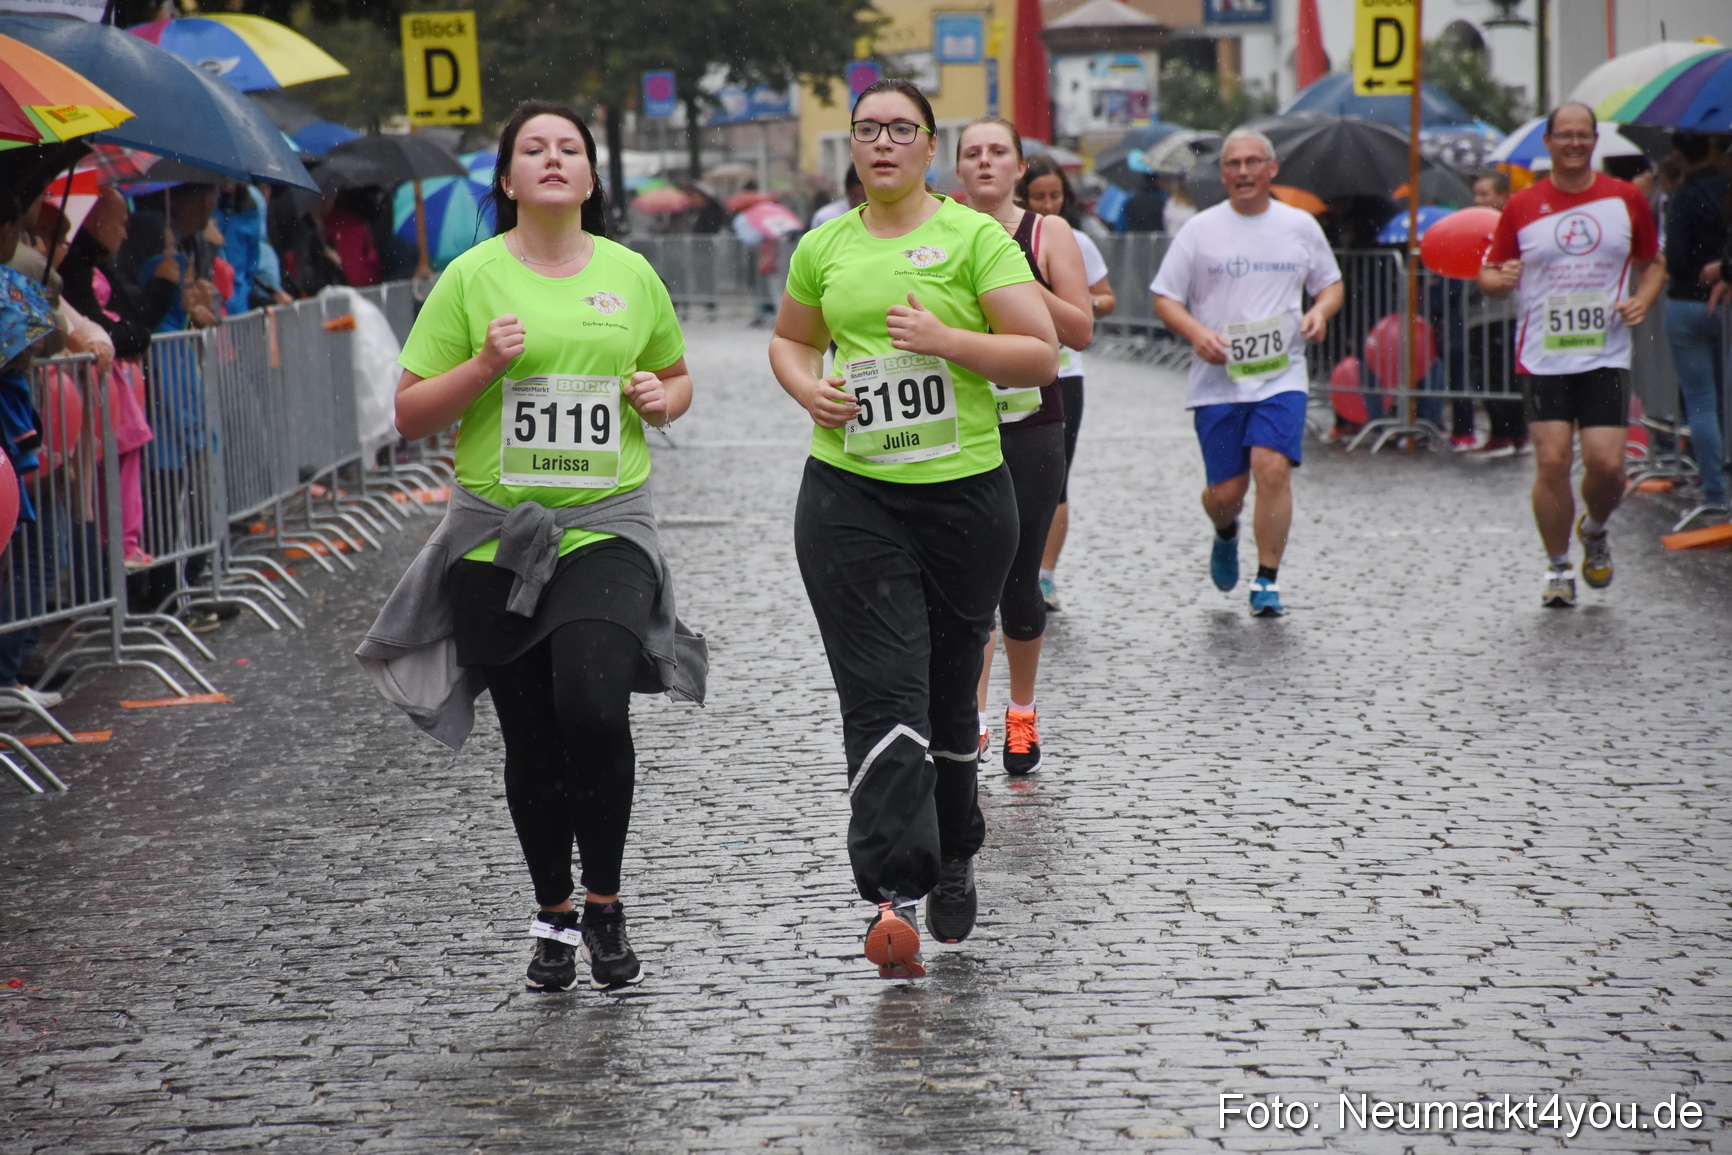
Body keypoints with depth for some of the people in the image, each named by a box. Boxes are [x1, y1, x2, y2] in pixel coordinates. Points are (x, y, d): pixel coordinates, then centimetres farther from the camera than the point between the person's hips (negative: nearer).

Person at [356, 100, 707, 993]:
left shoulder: (631, 274, 7)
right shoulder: (473, 278, 0)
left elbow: (678, 378, 23)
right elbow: (410, 416, 1)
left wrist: (662, 399, 0)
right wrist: (485, 366, -14)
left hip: (605, 526, 0)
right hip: (498, 534, 0)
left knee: (594, 709, -20)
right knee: (531, 740, 7)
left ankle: (603, 904, -1)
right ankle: (552, 918, 25)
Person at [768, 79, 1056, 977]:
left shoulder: (975, 237, -2)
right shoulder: (824, 247, 8)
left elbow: (1042, 357, -5)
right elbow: (790, 339, 24)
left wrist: (946, 340, -18)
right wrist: (808, 389, 2)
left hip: (965, 492, -1)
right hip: (850, 496, 1)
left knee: (948, 696, 11)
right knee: (883, 696, -10)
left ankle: (953, 860, 33)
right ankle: (895, 897, -18)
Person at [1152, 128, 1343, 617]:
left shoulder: (1300, 226, 8)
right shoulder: (1200, 230, 3)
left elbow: (1331, 283, 19)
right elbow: (1164, 298, 5)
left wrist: (1320, 311, -4)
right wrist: (1197, 334, -14)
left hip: (1282, 375, 0)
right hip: (1218, 379, 0)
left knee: (1272, 467, -19)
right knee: (1225, 491, 1)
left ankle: (1268, 581, -9)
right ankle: (1226, 535, 39)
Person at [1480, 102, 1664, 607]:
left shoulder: (1626, 199, 6)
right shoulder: (1522, 206, 4)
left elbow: (1652, 263, 17)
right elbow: (1489, 273, 9)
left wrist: (1642, 300, -3)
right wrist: (1498, 280, -15)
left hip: (1606, 356, 0)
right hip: (1543, 357, 0)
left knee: (1606, 462, -9)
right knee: (1552, 461, -7)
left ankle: (1595, 529, 25)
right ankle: (1558, 568, 10)